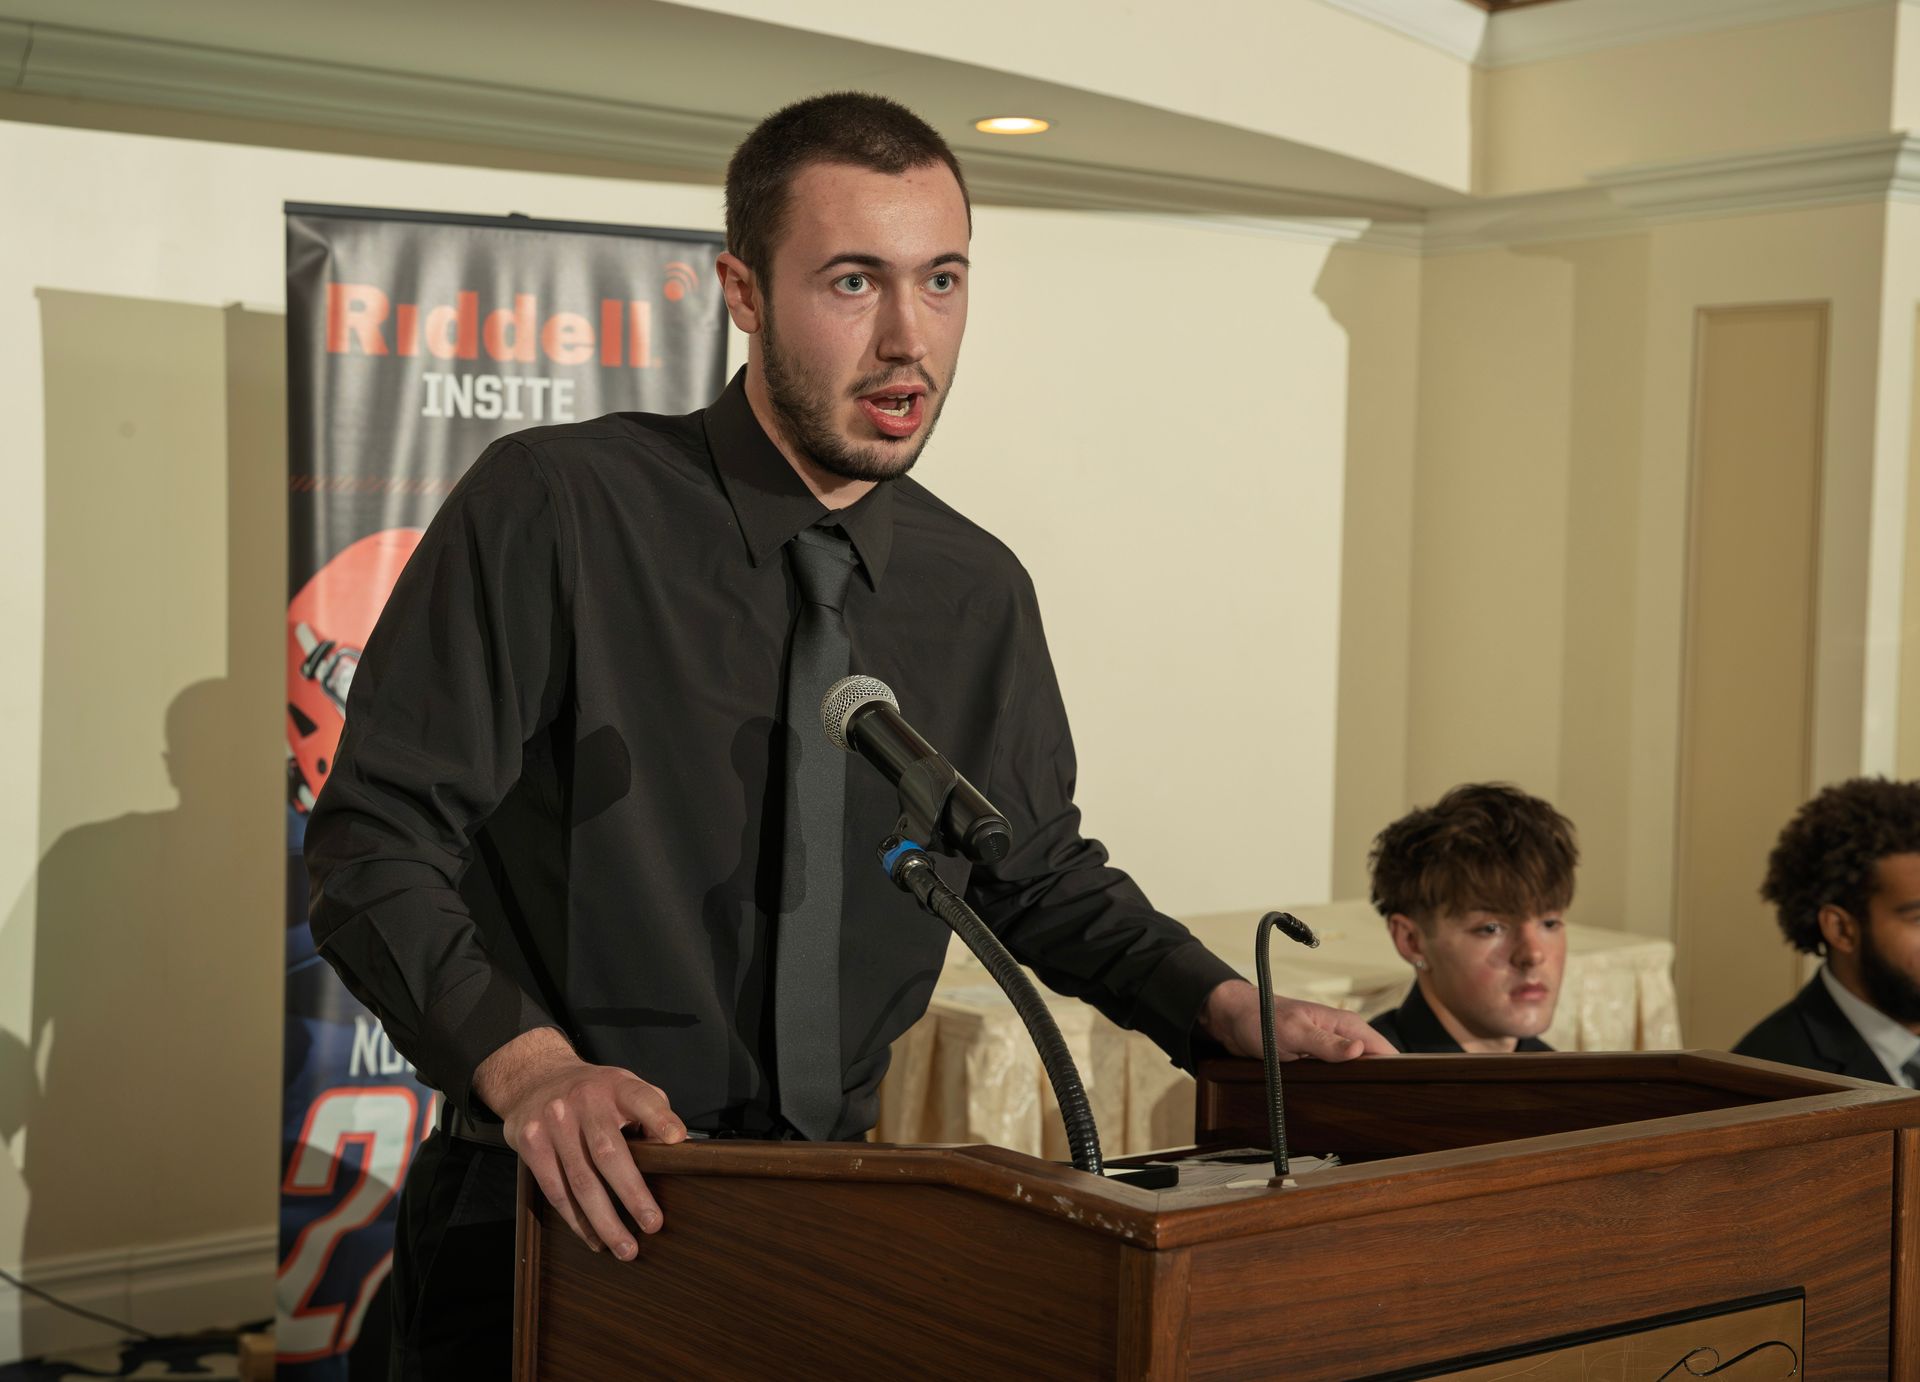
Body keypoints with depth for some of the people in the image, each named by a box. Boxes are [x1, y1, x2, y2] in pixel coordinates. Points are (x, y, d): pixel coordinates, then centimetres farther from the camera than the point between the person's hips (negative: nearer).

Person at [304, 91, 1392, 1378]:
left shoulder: (981, 595, 3)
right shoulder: (552, 509, -13)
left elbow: (1044, 876, 16)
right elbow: (374, 844, -15)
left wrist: (1232, 1007, 0)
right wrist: (529, 1066, -31)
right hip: (563, 1223, -4)